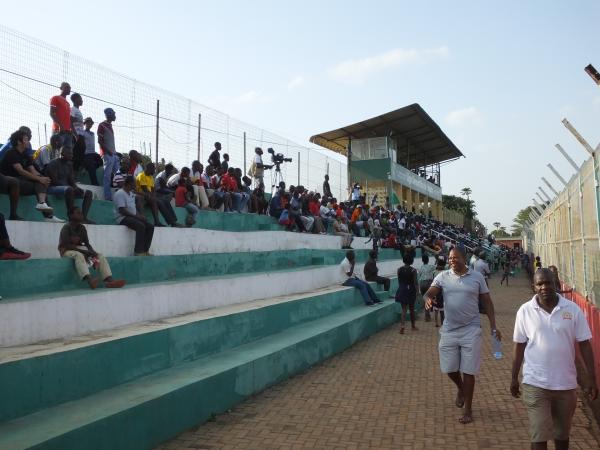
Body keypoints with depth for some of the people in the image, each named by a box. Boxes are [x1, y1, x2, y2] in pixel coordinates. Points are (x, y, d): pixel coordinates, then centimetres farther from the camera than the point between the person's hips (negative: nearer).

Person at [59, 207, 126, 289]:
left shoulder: (82, 228, 10)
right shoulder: (66, 227, -10)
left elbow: (87, 243, 8)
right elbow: (66, 245, -19)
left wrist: (92, 251, -14)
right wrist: (84, 251, -26)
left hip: (80, 250, 7)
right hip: (67, 251, -7)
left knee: (100, 255, -13)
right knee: (79, 255, -39)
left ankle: (109, 279, -35)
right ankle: (89, 280, -63)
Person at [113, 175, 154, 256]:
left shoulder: (131, 193, 18)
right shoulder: (120, 193, -12)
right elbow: (122, 211, -19)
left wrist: (140, 215, 2)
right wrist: (136, 216, -19)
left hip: (132, 217, 9)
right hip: (123, 218, -9)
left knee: (150, 226, -8)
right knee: (141, 226, -32)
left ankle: (145, 250, -10)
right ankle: (138, 251, -29)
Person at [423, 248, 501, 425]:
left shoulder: (477, 277, -1)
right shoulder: (442, 277, 1)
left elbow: (487, 302, 4)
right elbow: (429, 293, -9)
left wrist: (493, 327, -1)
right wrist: (428, 299, -34)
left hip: (471, 330, -2)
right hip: (449, 330, 2)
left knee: (468, 371, 3)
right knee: (449, 368, 9)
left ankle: (468, 409, 19)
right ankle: (460, 388, 42)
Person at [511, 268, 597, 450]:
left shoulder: (573, 309, -5)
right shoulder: (525, 311, -6)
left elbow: (584, 344, 0)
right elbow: (519, 346, 2)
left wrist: (592, 379, -2)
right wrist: (514, 378, 6)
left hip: (566, 383, 2)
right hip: (535, 384, -2)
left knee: (562, 433, 20)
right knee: (539, 434, -1)